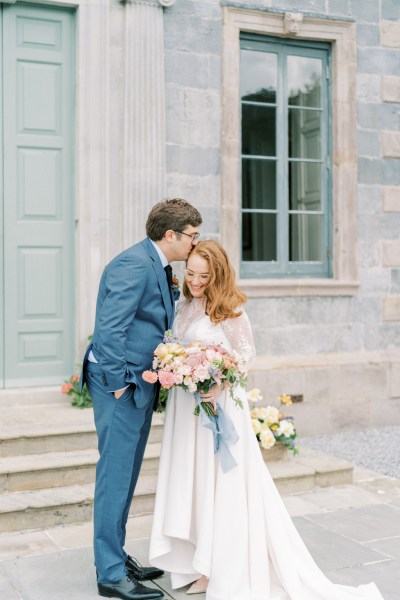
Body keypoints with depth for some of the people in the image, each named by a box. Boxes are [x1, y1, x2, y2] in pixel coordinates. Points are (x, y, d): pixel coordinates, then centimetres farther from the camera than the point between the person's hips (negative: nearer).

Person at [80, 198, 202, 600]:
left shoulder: (158, 266, 14)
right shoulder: (134, 264, -17)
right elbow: (110, 328, -22)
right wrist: (118, 383, -19)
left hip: (141, 385, 10)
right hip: (122, 385, -10)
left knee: (125, 476, 16)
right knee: (116, 475, -3)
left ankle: (115, 557, 28)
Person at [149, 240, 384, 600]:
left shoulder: (229, 310, -11)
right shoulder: (185, 305, 8)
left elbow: (246, 354, -6)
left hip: (218, 403, -7)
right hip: (185, 405, 7)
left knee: (221, 483, -1)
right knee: (191, 481, 11)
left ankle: (227, 571, 9)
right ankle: (201, 562, 22)